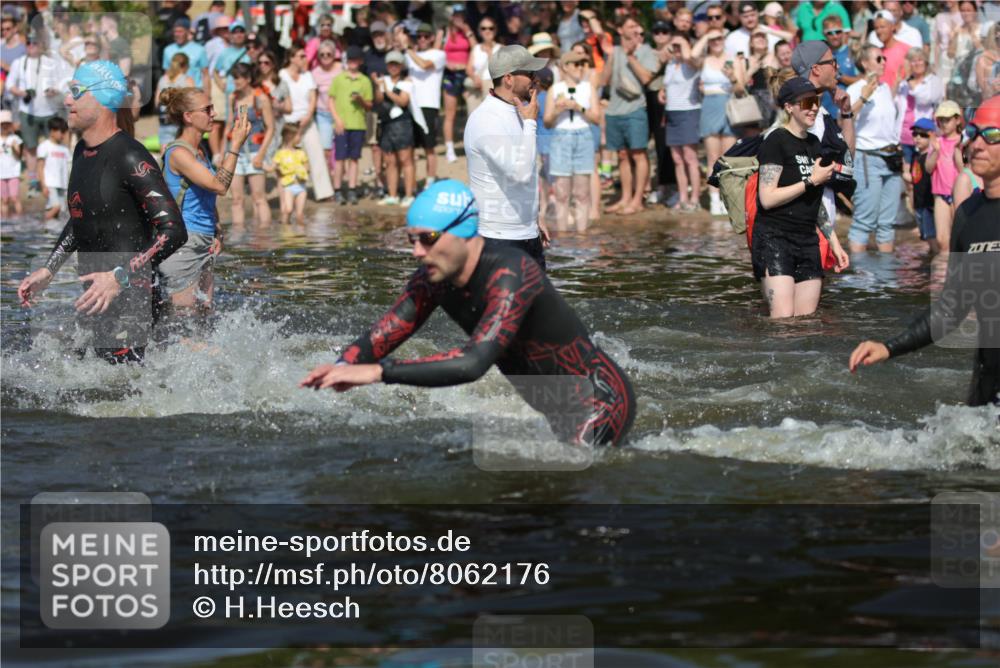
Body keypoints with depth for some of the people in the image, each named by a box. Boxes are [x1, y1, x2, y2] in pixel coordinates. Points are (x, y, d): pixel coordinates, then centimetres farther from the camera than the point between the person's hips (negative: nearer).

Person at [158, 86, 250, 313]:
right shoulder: (178, 153, -15)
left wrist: (217, 234, 11)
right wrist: (236, 144, -23)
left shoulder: (201, 151, 13)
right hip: (182, 245, -9)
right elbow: (219, 185, -25)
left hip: (203, 246, 9)